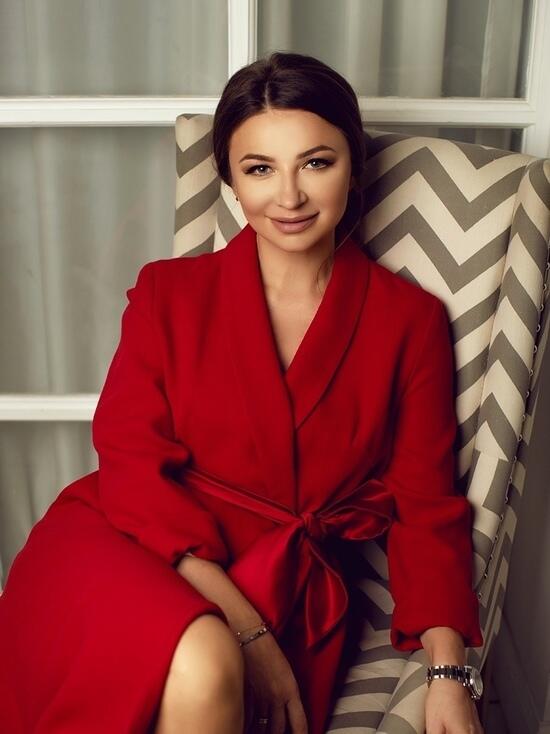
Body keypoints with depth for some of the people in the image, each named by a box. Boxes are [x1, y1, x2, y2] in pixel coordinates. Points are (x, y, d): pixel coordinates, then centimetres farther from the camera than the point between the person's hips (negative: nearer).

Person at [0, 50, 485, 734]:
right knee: (201, 667, -32)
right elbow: (131, 466, -3)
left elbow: (427, 506, 5)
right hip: (131, 551, 0)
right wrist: (243, 629, -14)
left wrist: (449, 670, -11)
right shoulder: (169, 291, 6)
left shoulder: (411, 320, 6)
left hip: (286, 589, 1)